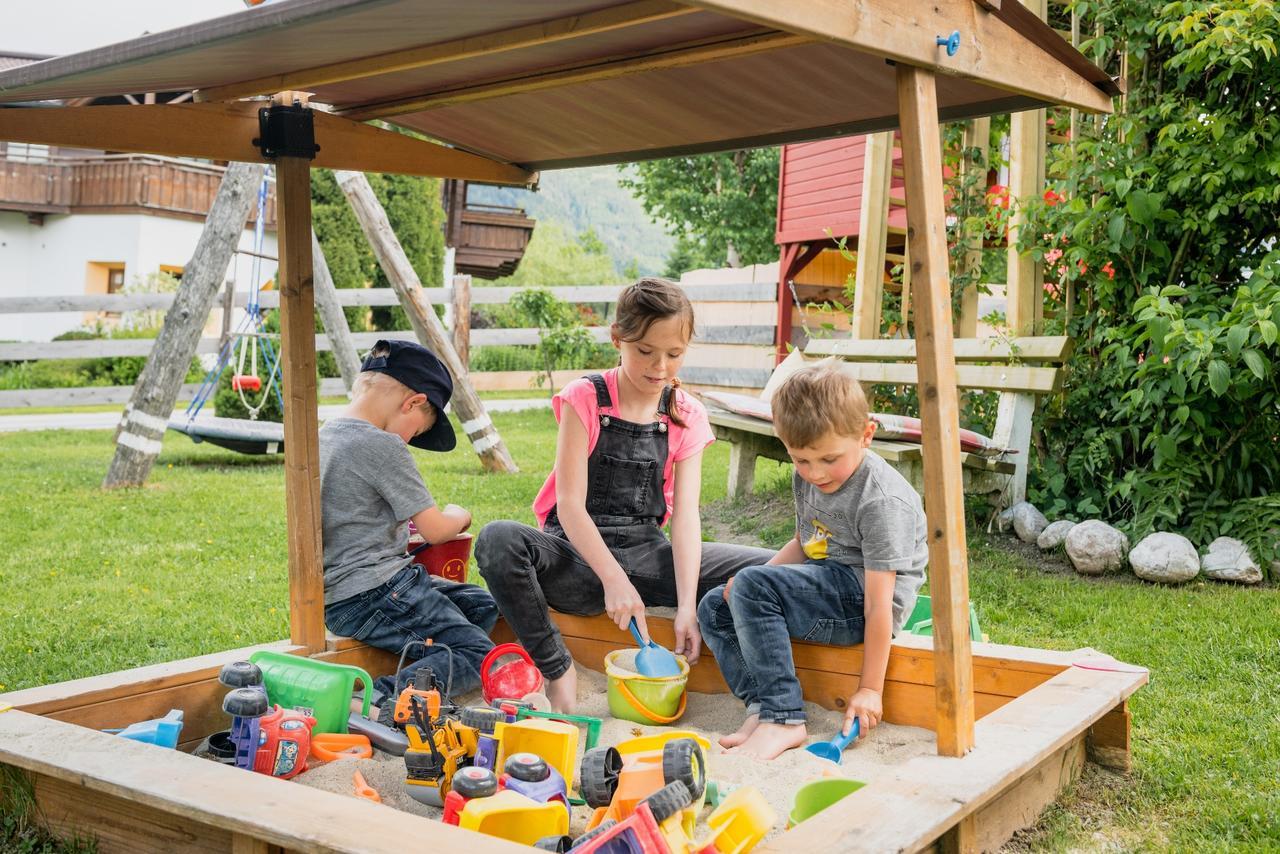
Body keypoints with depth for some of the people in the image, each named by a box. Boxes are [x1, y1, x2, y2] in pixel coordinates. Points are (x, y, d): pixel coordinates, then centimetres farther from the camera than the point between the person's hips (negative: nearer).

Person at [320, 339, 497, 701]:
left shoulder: (326, 434, 11)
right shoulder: (383, 446, -17)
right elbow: (435, 530, -12)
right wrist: (459, 516, 9)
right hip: (372, 597, -10)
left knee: (482, 605, 17)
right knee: (477, 653, -9)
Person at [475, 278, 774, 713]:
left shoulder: (688, 417, 2)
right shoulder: (585, 398, -7)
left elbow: (686, 514, -6)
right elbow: (569, 504, -14)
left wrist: (687, 606, -20)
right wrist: (613, 578, -28)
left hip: (646, 553, 3)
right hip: (577, 552, -2)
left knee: (771, 569, -16)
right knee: (497, 541, -35)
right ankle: (558, 670, -20)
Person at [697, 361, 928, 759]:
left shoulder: (881, 500, -22)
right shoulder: (806, 478, 3)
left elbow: (879, 603, -22)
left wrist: (870, 688, -20)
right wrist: (761, 574, -2)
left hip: (861, 594, -9)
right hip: (827, 586, 10)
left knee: (751, 587, -26)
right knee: (715, 606, 4)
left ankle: (783, 719, -24)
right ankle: (761, 705, -14)